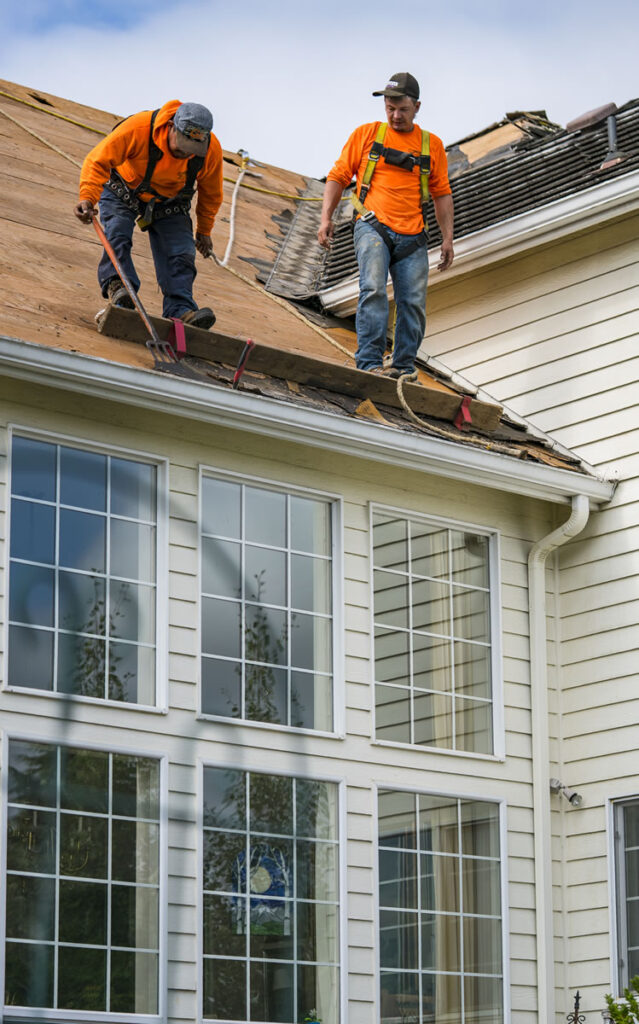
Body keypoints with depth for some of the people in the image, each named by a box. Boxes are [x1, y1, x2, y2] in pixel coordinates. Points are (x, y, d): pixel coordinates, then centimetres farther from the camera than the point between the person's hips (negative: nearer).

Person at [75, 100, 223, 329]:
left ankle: (180, 310, -21)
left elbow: (210, 193, -3)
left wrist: (204, 231, 9)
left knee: (181, 254, -14)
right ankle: (117, 285, -32)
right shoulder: (138, 128, -36)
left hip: (169, 203, 2)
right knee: (117, 234, -28)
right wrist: (88, 198, -45)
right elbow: (98, 161, -30)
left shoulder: (212, 150, -24)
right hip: (124, 191, -2)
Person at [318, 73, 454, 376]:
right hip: (373, 227, -3)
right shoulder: (367, 134, 10)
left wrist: (447, 237, 9)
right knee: (373, 289, -23)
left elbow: (442, 193, 18)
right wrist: (326, 218, -1)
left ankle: (404, 368, 6)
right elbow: (338, 177, 11)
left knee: (414, 303, -4)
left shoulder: (432, 145, 15)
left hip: (412, 237, 3)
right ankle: (369, 362, -28)